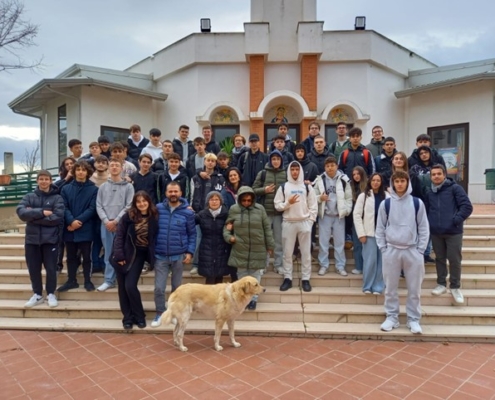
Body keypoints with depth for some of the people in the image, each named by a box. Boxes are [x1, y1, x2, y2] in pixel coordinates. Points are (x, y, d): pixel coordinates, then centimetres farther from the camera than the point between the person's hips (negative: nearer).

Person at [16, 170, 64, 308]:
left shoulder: (57, 198, -1)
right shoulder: (29, 197, 7)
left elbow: (57, 217, -14)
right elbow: (21, 212, -10)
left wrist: (32, 216, -12)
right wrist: (42, 212, -19)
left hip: (50, 238, -3)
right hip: (32, 238, 3)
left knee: (51, 268, 4)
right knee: (33, 268, 10)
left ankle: (51, 294, 20)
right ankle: (37, 294, 25)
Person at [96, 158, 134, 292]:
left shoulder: (128, 186, 2)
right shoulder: (103, 187, 11)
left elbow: (129, 206, -5)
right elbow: (99, 206, 6)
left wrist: (116, 221, -11)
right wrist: (106, 221, -9)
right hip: (106, 224, 2)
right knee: (109, 253, 7)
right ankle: (109, 280, 14)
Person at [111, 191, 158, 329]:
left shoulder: (154, 218, -6)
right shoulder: (128, 216, -8)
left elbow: (155, 238, 0)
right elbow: (119, 236, -7)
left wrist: (152, 256, -8)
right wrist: (119, 255, -13)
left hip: (139, 255, -1)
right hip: (124, 254, 1)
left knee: (130, 286, -9)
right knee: (123, 287, 4)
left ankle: (139, 316, 10)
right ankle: (127, 317, 18)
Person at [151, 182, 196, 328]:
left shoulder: (187, 212, -3)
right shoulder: (158, 209, -1)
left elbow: (192, 234, 2)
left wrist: (190, 252, -6)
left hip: (179, 256, 0)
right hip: (160, 256, 1)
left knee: (177, 287, 12)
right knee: (159, 288, 1)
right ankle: (160, 313, 20)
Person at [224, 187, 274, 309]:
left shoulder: (260, 209, -2)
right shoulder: (234, 209, 0)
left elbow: (267, 228, 2)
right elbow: (227, 226, 11)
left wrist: (270, 245, 3)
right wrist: (228, 236, -8)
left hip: (258, 249, 0)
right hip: (240, 249, 1)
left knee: (255, 274, 8)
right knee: (242, 274, 11)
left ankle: (253, 298, 23)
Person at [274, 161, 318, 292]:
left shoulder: (307, 187, 6)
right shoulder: (283, 187, 5)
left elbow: (313, 206, 4)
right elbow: (277, 205, 2)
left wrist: (311, 220, -4)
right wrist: (288, 203, -14)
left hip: (304, 222, 0)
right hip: (288, 223, 0)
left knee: (306, 252, 5)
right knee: (287, 252, 5)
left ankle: (306, 279, 15)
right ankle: (287, 278, 15)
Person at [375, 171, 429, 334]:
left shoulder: (417, 203, 2)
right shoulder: (385, 204, 2)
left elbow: (423, 228, 4)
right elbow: (380, 229, 5)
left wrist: (420, 249, -3)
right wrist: (383, 248, -2)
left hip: (413, 251, 0)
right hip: (391, 250, 0)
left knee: (414, 289, 6)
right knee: (391, 288, 7)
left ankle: (414, 319, 18)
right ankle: (392, 317, 19)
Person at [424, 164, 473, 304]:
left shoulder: (455, 188, -4)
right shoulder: (429, 192, 10)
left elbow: (467, 206, -9)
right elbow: (427, 211, 18)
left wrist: (456, 220, -14)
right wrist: (429, 223, 4)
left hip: (453, 232, -4)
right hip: (436, 232, 4)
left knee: (454, 259, 0)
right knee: (440, 259, 13)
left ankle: (455, 287, 16)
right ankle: (441, 284, 25)